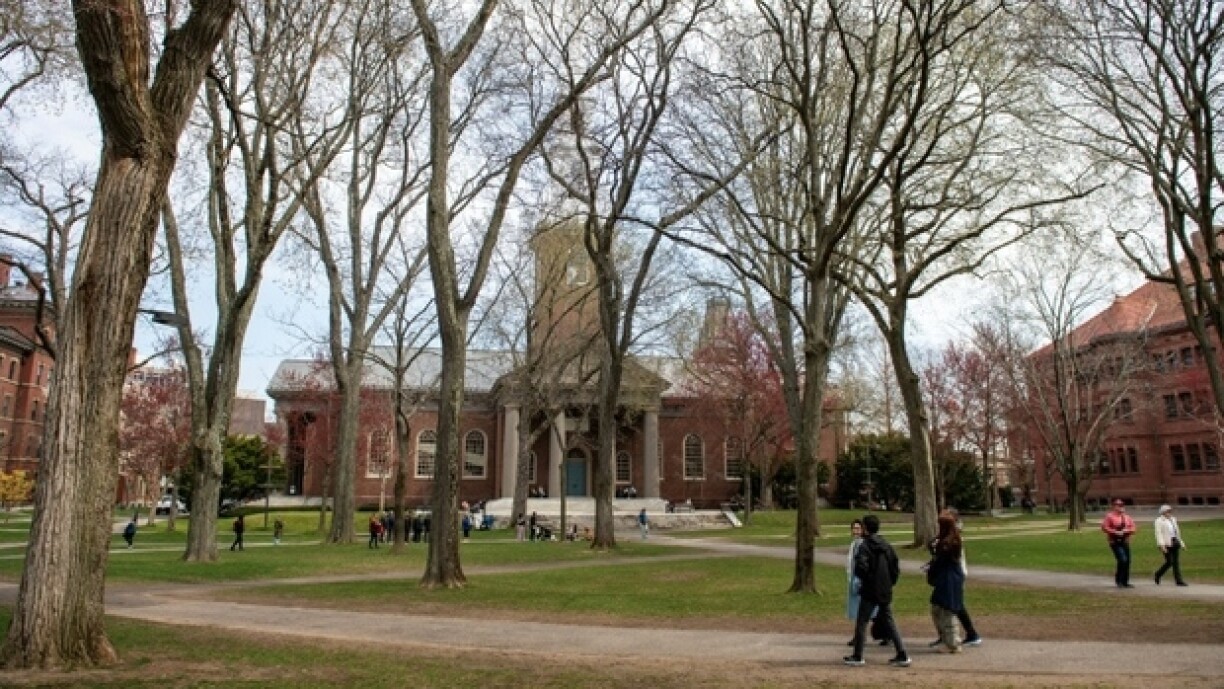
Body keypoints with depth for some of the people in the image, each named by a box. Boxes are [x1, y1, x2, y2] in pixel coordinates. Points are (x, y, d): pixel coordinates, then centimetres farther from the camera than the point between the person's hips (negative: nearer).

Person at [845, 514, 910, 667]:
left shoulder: (865, 546, -14)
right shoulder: (886, 545, 7)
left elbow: (861, 567, -25)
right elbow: (896, 567, 10)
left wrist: (864, 580, -7)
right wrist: (890, 582, 15)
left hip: (870, 591, -6)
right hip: (886, 592, 7)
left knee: (861, 622, 4)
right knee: (889, 622, 14)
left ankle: (858, 656, 11)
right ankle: (902, 655, 8)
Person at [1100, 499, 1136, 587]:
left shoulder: (1127, 517, 12)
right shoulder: (1109, 516, -7)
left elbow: (1133, 528, 12)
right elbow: (1104, 527, -12)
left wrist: (1126, 530, -8)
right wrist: (1115, 532, -20)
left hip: (1125, 542, 7)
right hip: (1115, 542, -7)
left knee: (1127, 562, 6)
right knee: (1122, 560, -17)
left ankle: (1125, 582, 17)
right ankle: (1119, 581, -2)